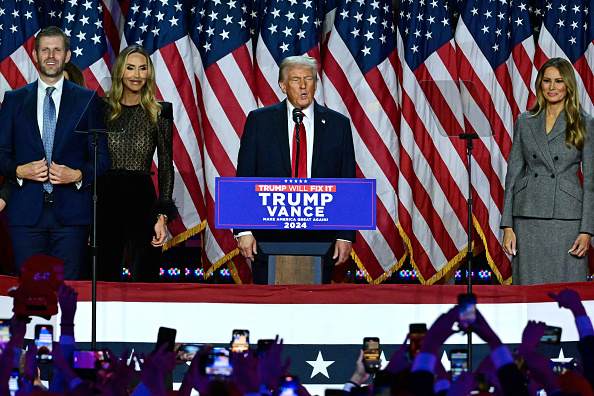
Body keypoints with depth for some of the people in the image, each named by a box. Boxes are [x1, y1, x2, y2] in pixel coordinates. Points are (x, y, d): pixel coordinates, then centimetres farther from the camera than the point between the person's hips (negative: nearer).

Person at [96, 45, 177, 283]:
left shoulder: (159, 114, 4)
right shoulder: (102, 110, 7)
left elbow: (166, 167, 3)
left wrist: (163, 216, -6)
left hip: (142, 200, -2)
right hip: (105, 199, 2)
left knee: (144, 281, -5)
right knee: (106, 279, 3)